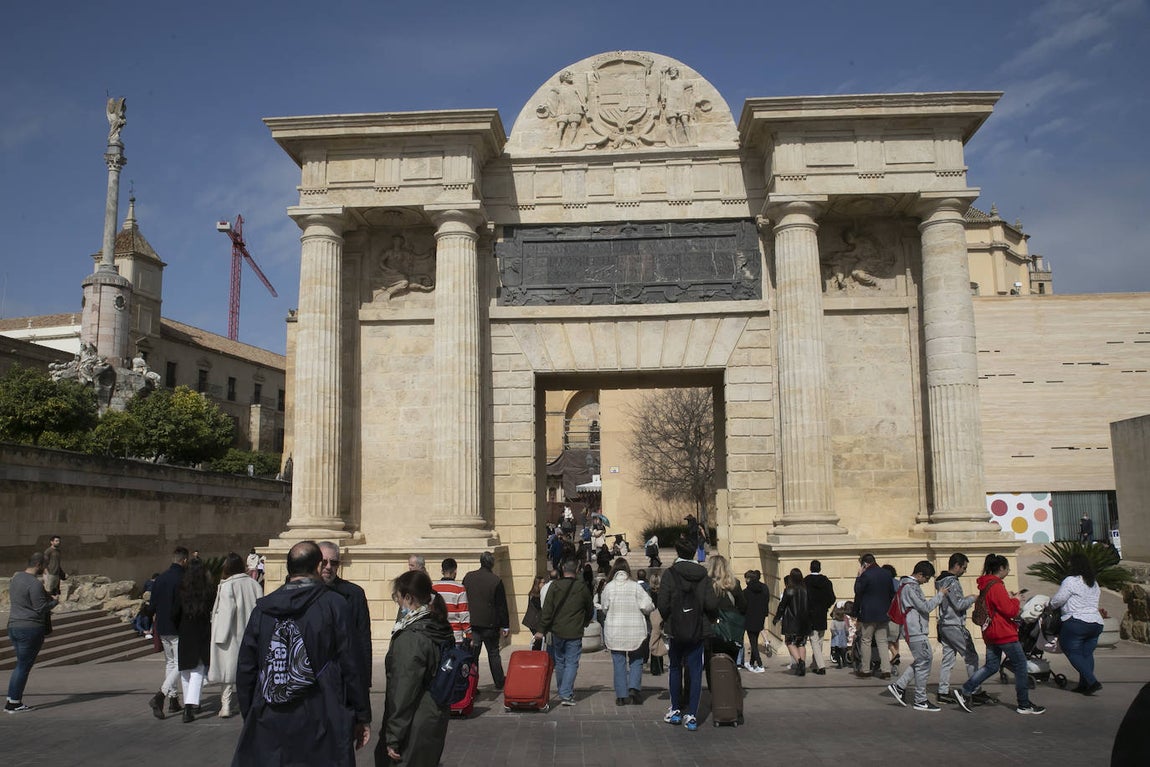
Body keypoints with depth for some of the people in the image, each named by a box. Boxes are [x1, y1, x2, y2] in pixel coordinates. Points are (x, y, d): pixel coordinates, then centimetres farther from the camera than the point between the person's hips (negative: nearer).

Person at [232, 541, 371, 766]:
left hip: (269, 727, 3)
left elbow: (245, 670, 7)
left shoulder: (262, 609, 4)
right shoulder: (334, 605, -7)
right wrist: (362, 717, 1)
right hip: (322, 728, -3)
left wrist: (250, 718, 19)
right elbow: (350, 666, -8)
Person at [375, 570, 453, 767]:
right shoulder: (443, 628, 4)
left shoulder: (410, 638, -21)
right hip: (438, 718, 9)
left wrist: (393, 737, -14)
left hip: (415, 727, -8)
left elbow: (403, 692, -20)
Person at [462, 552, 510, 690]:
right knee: (493, 654, 11)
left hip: (471, 623, 3)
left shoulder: (468, 577, 2)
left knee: (472, 655, 5)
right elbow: (502, 605, -7)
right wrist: (504, 625, 1)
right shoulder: (496, 580, -11)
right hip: (490, 625, -3)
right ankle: (499, 683, 20)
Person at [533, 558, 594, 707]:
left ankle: (563, 692, 24)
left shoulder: (554, 586, -4)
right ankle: (566, 694, -10)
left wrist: (542, 630, -3)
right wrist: (584, 623, 29)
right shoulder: (582, 587, -2)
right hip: (575, 633, -1)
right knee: (571, 663, 1)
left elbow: (547, 610, -6)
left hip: (557, 631, 1)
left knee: (559, 662, 15)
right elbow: (590, 610, 10)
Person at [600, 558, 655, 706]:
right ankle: (634, 687, -5)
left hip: (614, 631, 1)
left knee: (619, 663, 8)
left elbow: (604, 607, 3)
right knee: (636, 661, 13)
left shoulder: (608, 587, -5)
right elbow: (647, 606, -12)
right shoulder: (635, 586, -8)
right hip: (635, 631, -1)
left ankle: (622, 695, 8)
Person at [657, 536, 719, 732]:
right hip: (697, 631, 1)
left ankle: (675, 710, 22)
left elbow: (662, 604, -15)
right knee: (695, 671, 6)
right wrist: (711, 619, 10)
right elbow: (712, 603, -10)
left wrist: (667, 620, 4)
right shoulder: (702, 574, -3)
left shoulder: (670, 573, -10)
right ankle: (691, 715, 3)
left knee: (675, 668, 16)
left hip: (675, 630, -1)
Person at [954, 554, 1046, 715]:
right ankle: (1024, 705, 9)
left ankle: (963, 692, 3)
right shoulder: (996, 586, -18)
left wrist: (1010, 601, 13)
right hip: (1004, 633, -10)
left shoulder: (985, 585, 13)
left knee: (991, 666, 11)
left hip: (991, 633, 10)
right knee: (1020, 665, 2)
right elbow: (1009, 610, -18)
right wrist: (1015, 600, 0)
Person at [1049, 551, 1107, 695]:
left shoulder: (1071, 581, -10)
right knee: (1087, 653, 10)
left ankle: (1092, 682, -14)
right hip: (1096, 622, 8)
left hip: (1076, 622, -8)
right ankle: (1084, 684, 8)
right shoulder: (1094, 583, 15)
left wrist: (1049, 606, 10)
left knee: (1073, 653, -2)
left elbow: (1057, 600, -9)